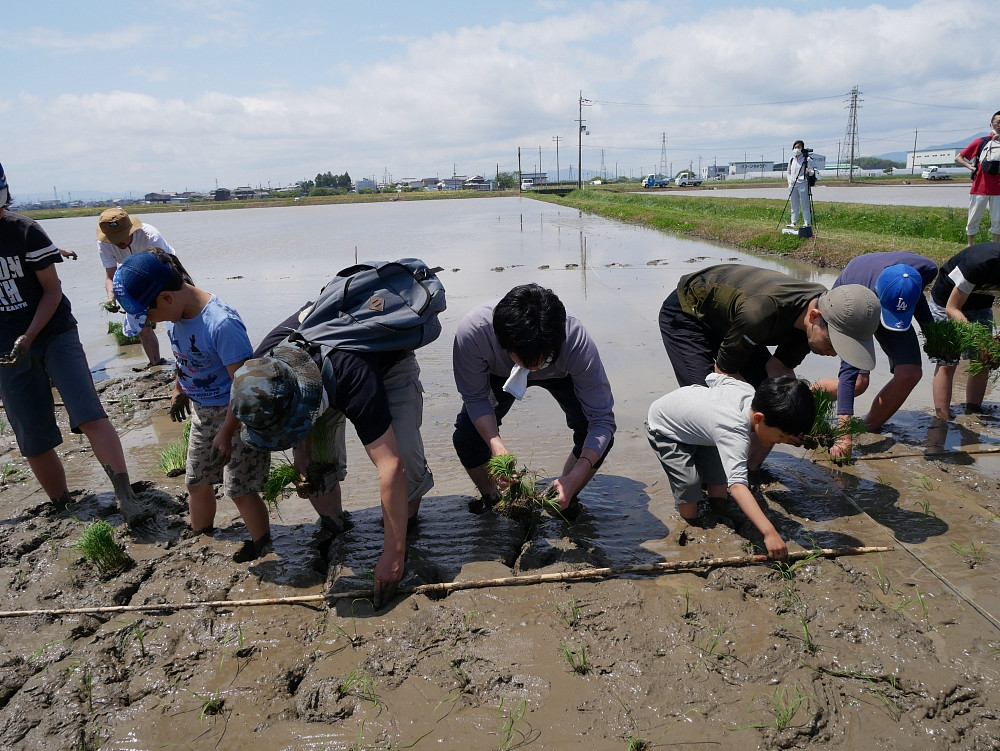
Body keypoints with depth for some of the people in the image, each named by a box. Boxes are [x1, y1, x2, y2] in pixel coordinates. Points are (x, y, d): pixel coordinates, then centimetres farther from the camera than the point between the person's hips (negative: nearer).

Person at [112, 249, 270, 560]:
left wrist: (226, 433, -26)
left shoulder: (222, 324, -31)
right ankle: (201, 537, 41)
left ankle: (261, 545, 21)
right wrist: (179, 389, 22)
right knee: (196, 483, 20)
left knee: (239, 489, 0)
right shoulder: (177, 315, -5)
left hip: (234, 413, -8)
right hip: (201, 411, 9)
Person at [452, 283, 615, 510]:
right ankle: (492, 501, 13)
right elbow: (475, 398, -24)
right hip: (500, 373, 1)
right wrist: (496, 445, -39)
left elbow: (602, 419, -34)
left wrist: (574, 479, -44)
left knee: (597, 434, -20)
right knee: (467, 436, -18)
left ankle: (566, 502, 9)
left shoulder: (576, 339, -42)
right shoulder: (471, 331, -42)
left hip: (561, 374, 0)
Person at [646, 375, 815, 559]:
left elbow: (714, 377, 0)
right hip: (664, 429, -8)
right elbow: (737, 485, -55)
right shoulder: (734, 434, -44)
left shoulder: (748, 390, -21)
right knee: (688, 482, -17)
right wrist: (769, 532, -61)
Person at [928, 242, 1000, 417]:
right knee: (947, 363, -10)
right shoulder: (980, 264, -36)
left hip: (981, 303, 6)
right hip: (948, 302, -6)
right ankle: (942, 420, -9)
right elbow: (952, 308, -28)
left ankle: (973, 416, 8)